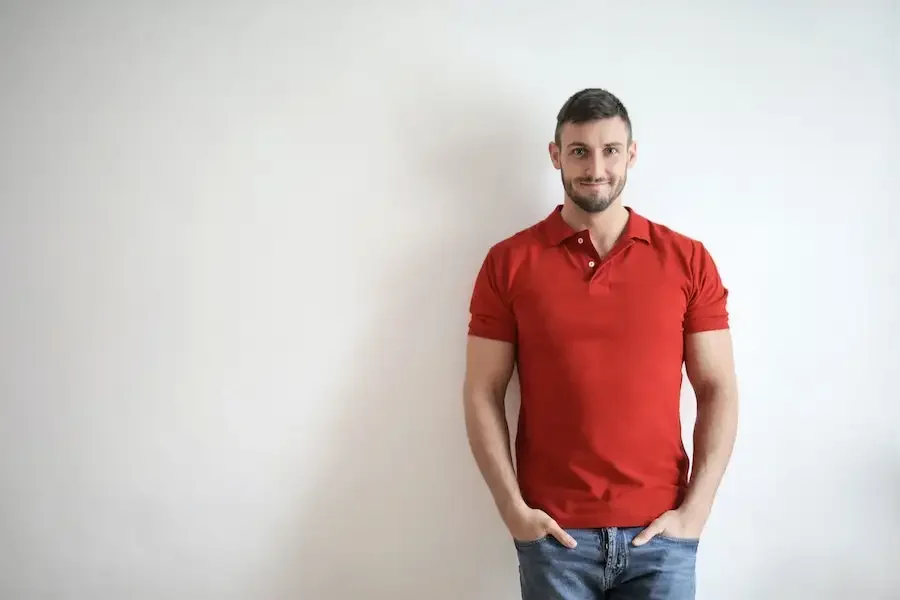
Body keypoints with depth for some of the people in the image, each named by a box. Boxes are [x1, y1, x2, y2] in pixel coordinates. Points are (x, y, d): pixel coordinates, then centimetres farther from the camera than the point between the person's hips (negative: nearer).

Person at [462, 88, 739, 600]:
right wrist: (513, 509, -7)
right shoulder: (509, 263, -1)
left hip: (662, 533, 1)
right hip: (554, 533, 0)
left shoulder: (689, 260, 2)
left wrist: (696, 509, -5)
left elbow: (718, 390, 2)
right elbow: (483, 393, -1)